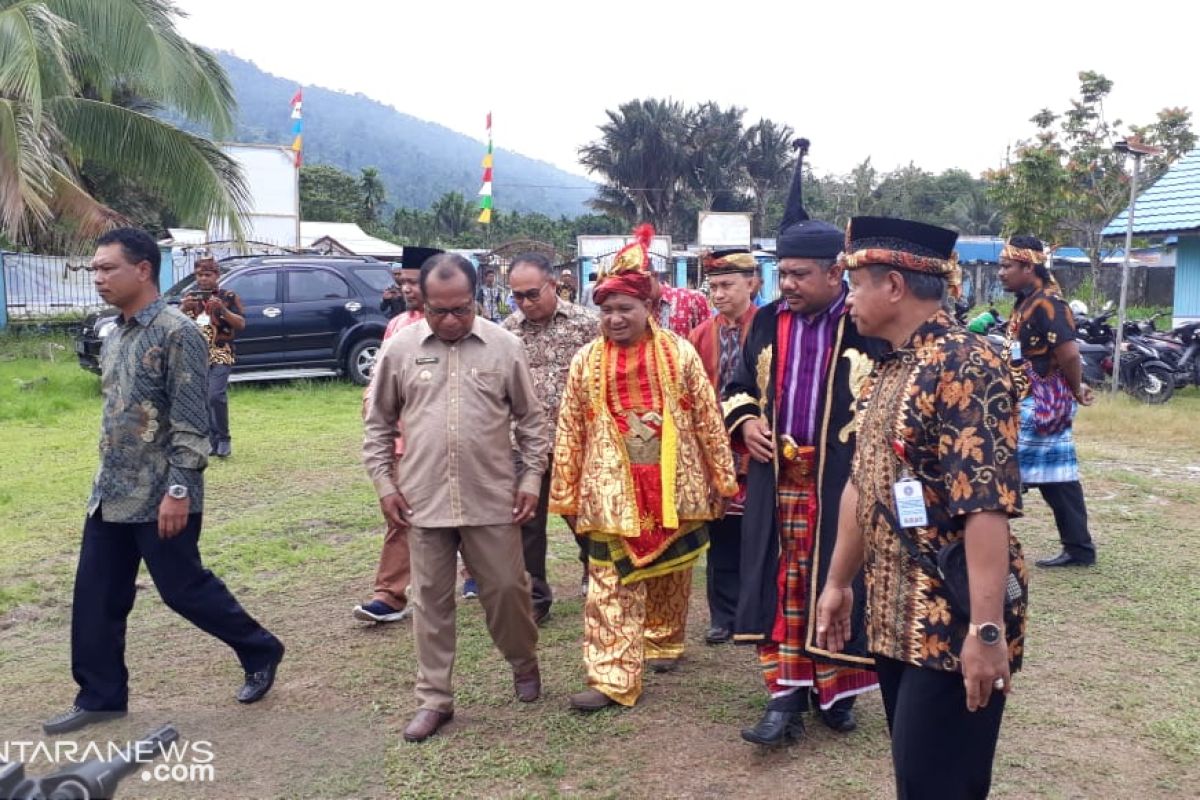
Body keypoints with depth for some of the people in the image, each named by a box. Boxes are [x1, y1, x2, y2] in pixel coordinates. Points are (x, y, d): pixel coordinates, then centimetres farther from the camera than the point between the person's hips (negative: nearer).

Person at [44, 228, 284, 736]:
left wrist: (179, 490, -22)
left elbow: (191, 422, -19)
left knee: (183, 589, 3)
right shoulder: (116, 335, 11)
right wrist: (107, 481, 19)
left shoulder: (177, 334, -16)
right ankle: (100, 697, 25)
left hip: (159, 497, -8)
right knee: (95, 598, 10)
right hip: (110, 495, 8)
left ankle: (261, 653, 24)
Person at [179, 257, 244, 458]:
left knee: (216, 396, -18)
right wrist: (183, 308, -12)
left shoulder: (228, 297, 3)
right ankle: (212, 441, 11)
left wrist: (223, 310, -18)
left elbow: (241, 324, -3)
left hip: (221, 355, -4)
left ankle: (223, 439, -4)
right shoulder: (190, 297, 14)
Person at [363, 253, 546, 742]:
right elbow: (378, 425, 7)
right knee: (431, 600, 9)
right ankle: (434, 699, 22)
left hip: (492, 498, -1)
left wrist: (532, 479, 0)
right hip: (423, 500, 1)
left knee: (505, 588, 8)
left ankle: (524, 663, 36)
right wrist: (384, 484, 1)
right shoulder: (399, 349, -1)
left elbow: (531, 420, 5)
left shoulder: (504, 346, -2)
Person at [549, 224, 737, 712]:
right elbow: (569, 432, 2)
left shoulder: (679, 353, -4)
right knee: (611, 586, -2)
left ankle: (664, 642, 40)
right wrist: (566, 496, 3)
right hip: (612, 492, 0)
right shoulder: (586, 362, -2)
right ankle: (613, 678, 3)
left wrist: (721, 479, 2)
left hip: (674, 488, 1)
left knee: (671, 575, 17)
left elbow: (708, 420, 1)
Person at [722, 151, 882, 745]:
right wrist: (745, 422, 0)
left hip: (844, 484, -4)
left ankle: (836, 690, 25)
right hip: (778, 483, 4)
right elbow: (738, 387, 17)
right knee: (781, 587, 7)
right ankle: (786, 696, 16)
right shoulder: (768, 323, 7)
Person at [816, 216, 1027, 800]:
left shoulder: (967, 364, -18)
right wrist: (839, 582, 19)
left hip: (953, 625, -9)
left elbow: (988, 506, -24)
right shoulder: (888, 368, 11)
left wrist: (987, 630, -26)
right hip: (895, 618, 9)